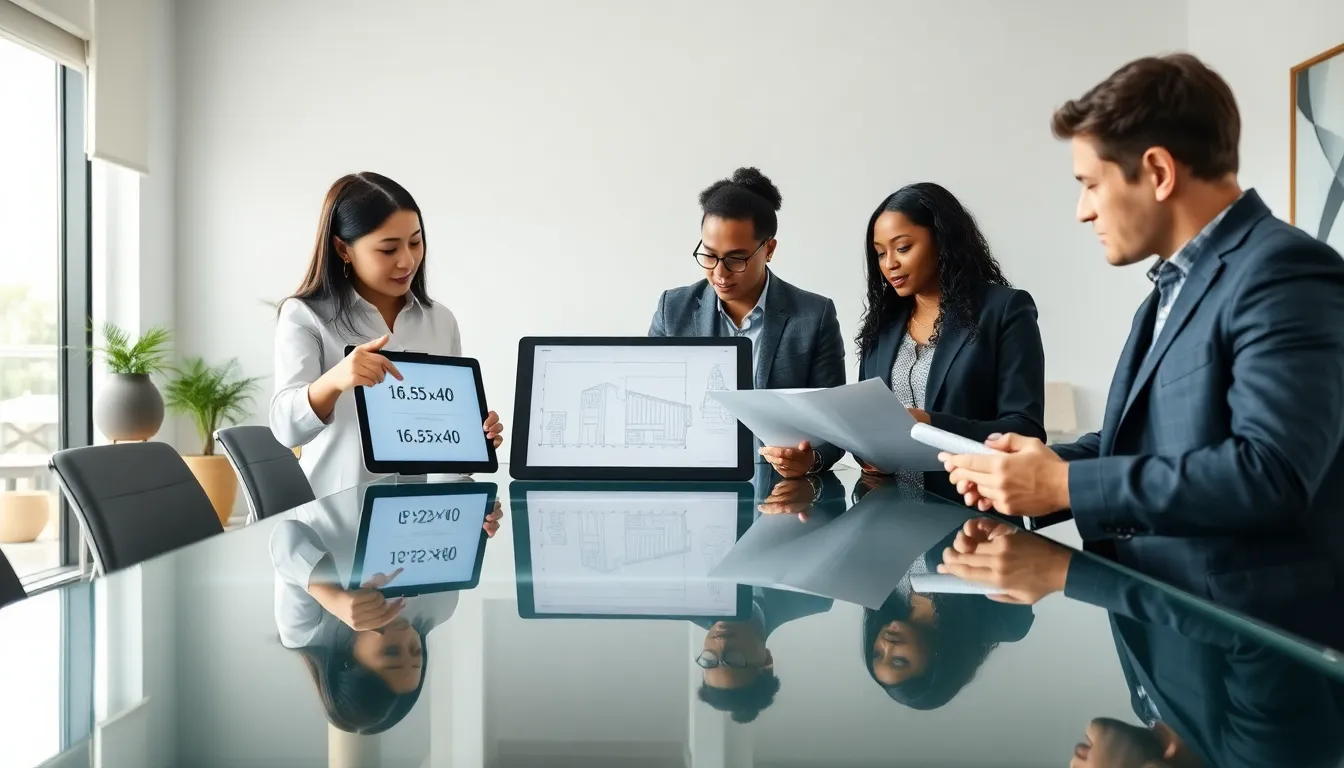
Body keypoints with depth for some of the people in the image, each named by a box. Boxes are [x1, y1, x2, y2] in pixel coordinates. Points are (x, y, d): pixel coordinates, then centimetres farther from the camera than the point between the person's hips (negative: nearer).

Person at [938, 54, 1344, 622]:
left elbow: (1270, 472, -25)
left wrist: (1065, 484, -20)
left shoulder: (1283, 273, -15)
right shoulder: (1174, 285, 15)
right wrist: (1032, 469, -1)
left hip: (1243, 631, -8)